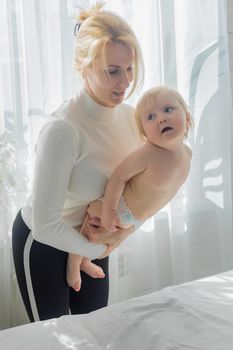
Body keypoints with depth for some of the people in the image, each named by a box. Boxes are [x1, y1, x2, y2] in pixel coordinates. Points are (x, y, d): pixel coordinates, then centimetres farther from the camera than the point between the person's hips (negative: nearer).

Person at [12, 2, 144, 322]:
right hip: (43, 243, -6)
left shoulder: (129, 115, -13)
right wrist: (97, 251, -15)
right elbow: (45, 224, -31)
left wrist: (121, 234, -17)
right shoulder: (63, 129, -34)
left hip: (87, 237, 6)